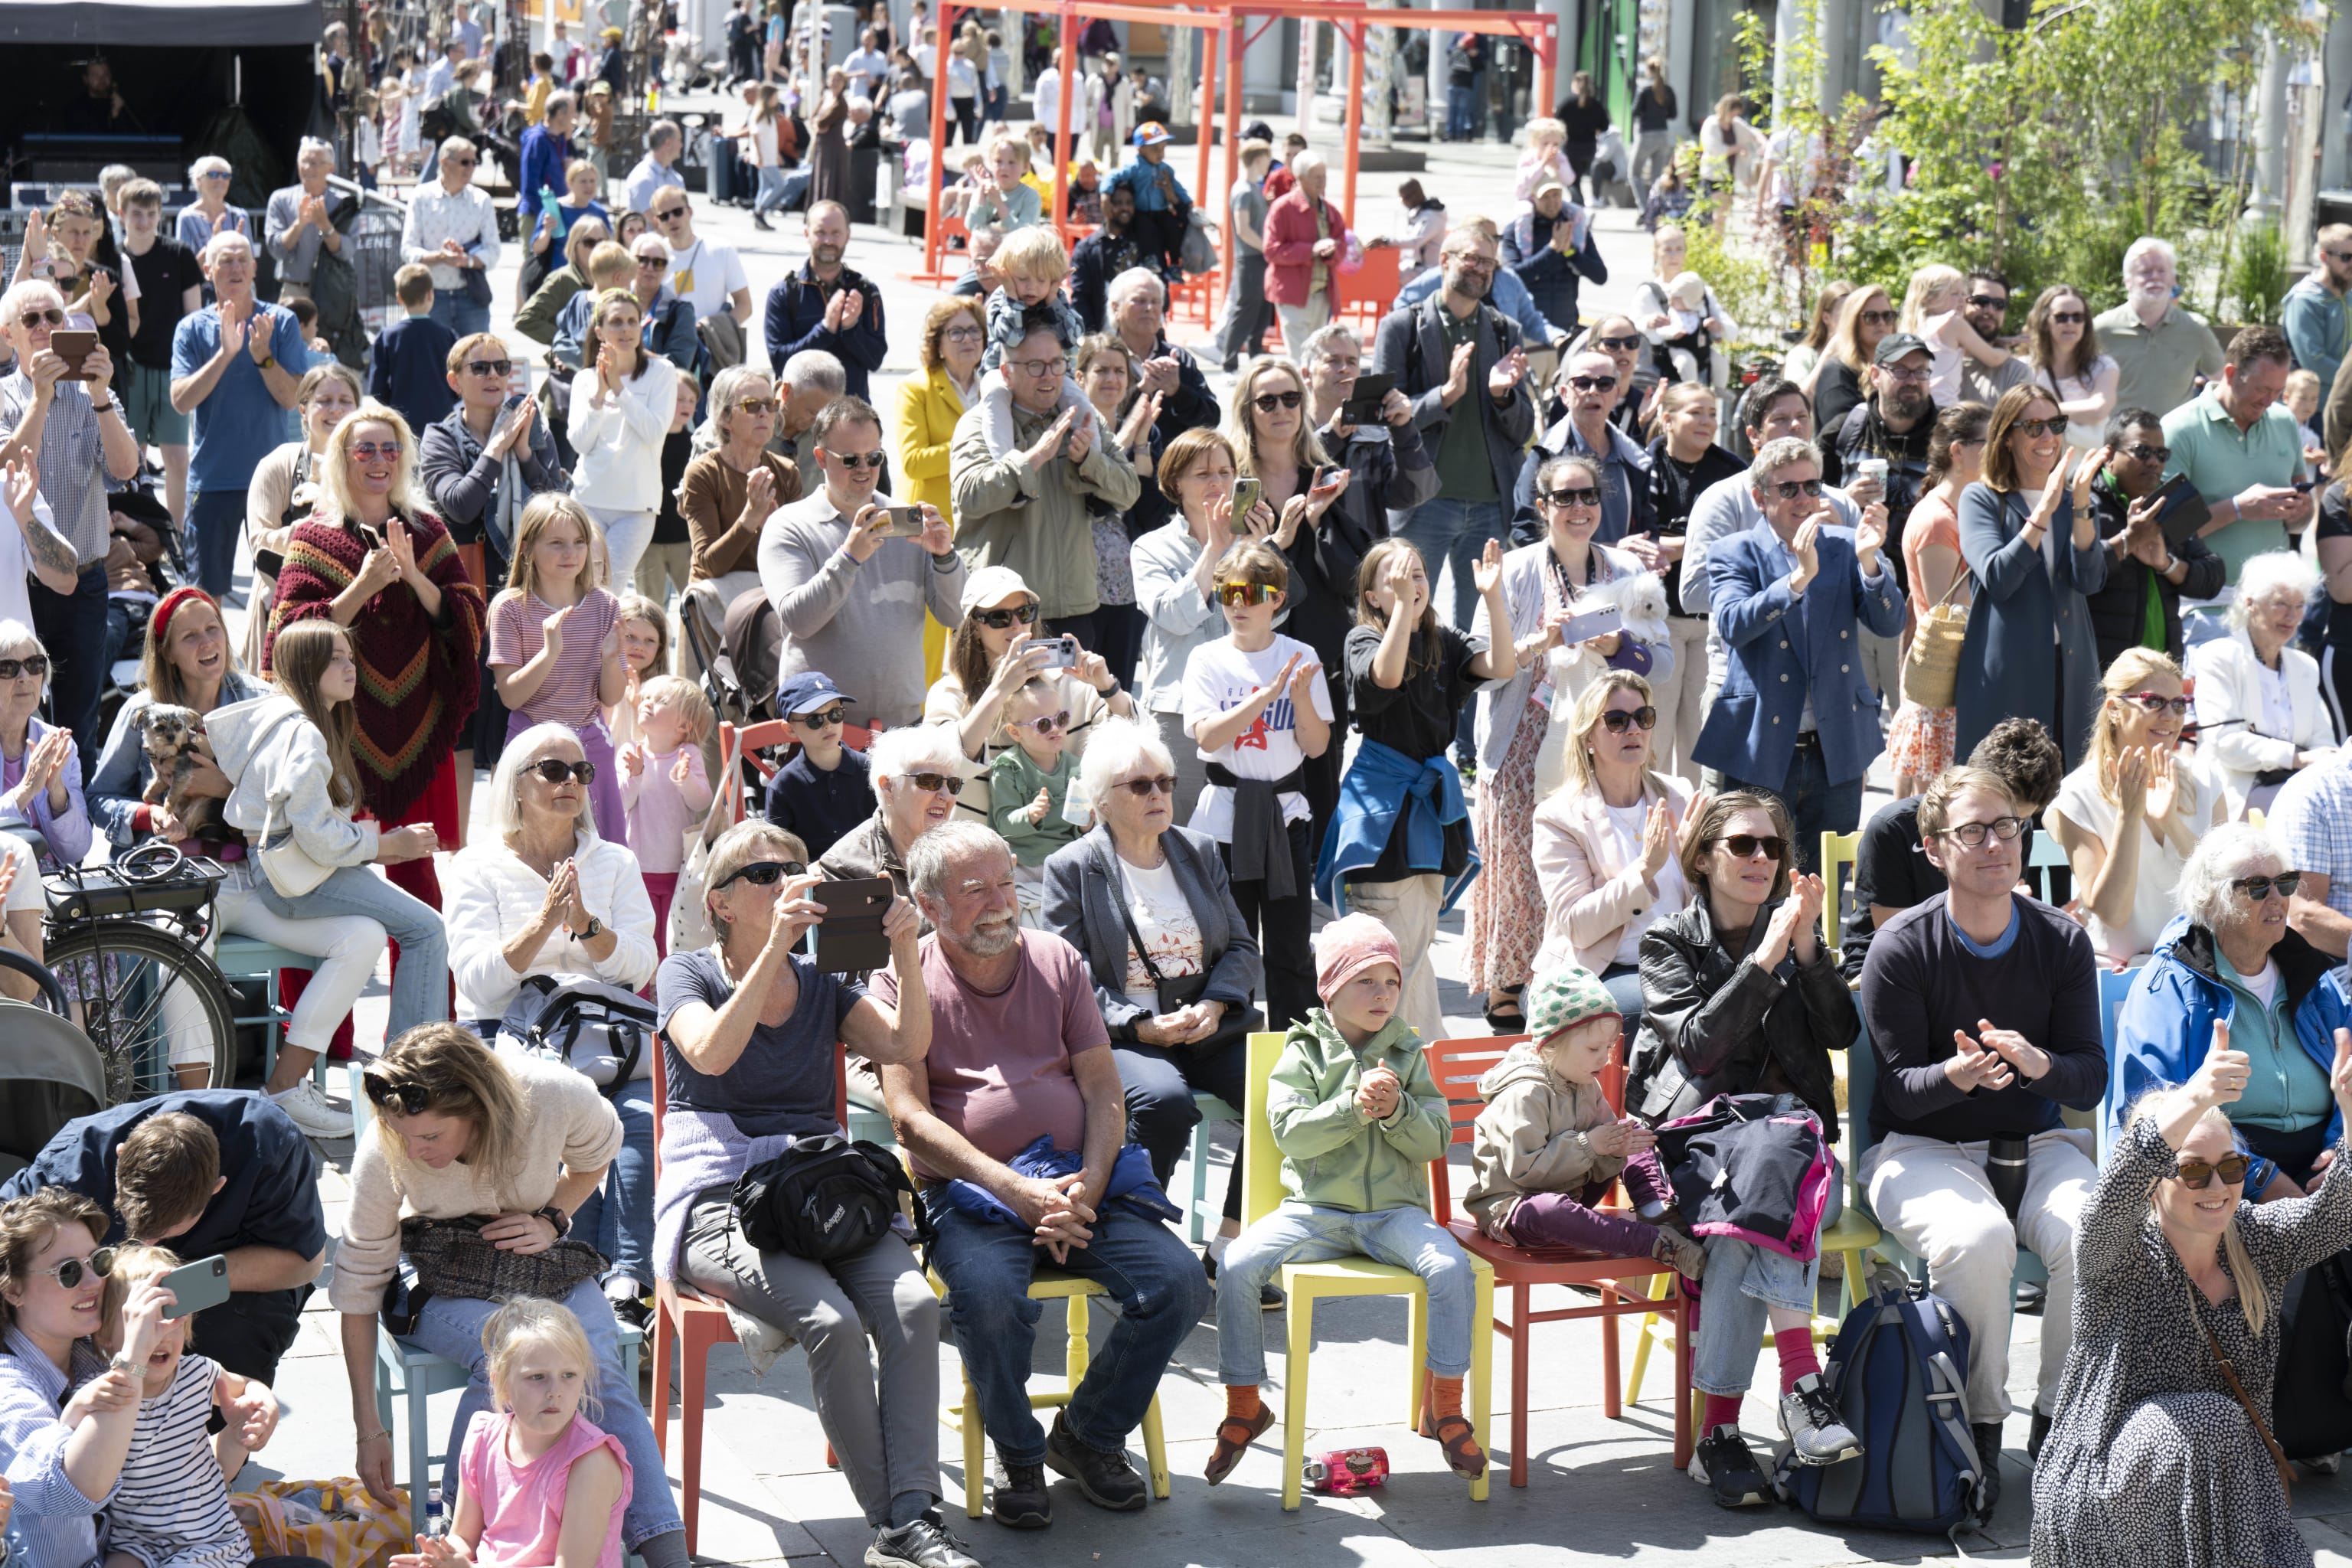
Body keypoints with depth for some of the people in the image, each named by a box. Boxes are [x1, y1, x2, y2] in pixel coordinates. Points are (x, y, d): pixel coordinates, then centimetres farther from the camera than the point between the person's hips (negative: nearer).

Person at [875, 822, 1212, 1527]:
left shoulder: (1056, 961, 13)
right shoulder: (904, 980, 2)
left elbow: (1104, 1091, 9)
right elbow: (910, 1118, -7)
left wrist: (1088, 1187, -10)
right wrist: (1014, 1189, -18)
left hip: (1079, 1183, 4)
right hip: (969, 1191, -4)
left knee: (1178, 1282, -19)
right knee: (989, 1297, -35)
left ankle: (1088, 1435, 5)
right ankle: (1019, 1456, -5)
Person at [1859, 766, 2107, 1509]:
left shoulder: (2063, 941, 2)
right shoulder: (1901, 948, -8)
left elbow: (2091, 1080, -1)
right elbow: (1899, 1088, -8)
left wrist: (2037, 1062, -24)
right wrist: (1955, 1076, -31)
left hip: (2035, 1142, 3)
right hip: (1922, 1147, -3)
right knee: (1976, 1239, -35)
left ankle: (2061, 1420, -9)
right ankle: (1979, 1428, -15)